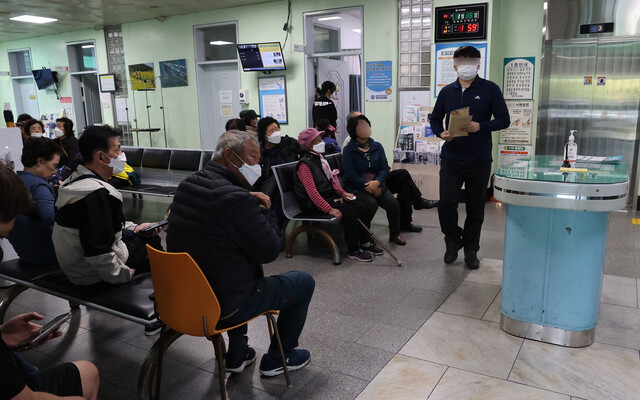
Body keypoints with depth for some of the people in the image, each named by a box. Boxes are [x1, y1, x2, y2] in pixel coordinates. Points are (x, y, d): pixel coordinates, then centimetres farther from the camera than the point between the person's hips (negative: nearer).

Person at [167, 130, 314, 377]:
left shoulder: (186, 186, 2)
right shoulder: (237, 199, -26)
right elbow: (270, 250, -19)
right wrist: (264, 209, -4)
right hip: (222, 308, -8)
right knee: (304, 282, 9)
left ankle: (236, 355, 38)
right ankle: (278, 358, 26)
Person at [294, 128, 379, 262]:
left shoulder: (320, 159, 17)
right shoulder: (305, 164, -12)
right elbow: (312, 191, -21)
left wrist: (342, 192, 5)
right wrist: (329, 209, -28)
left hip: (331, 196, 9)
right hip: (317, 203, -9)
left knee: (364, 207, -7)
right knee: (350, 212, -29)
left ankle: (365, 243, 3)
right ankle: (354, 251, -16)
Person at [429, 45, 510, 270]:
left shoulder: (490, 89, 0)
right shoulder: (447, 91, 9)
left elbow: (504, 120, -2)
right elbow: (435, 119, 16)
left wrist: (480, 127, -19)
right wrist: (440, 133, -5)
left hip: (479, 159, -1)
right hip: (451, 157, 2)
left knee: (476, 208, 7)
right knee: (446, 203, -8)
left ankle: (471, 250, 25)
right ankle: (453, 240, 18)